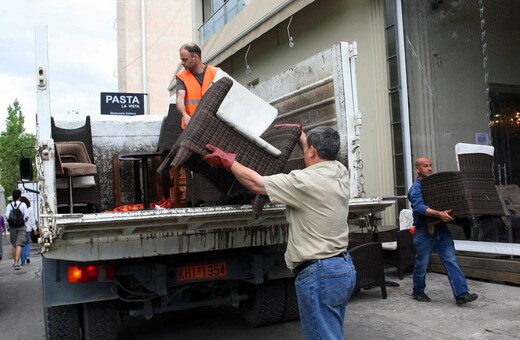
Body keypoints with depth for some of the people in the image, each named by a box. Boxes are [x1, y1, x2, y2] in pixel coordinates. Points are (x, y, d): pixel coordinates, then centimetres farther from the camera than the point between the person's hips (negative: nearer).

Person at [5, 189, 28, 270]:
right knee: (19, 245, -5)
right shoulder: (23, 204, -6)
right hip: (21, 227, -3)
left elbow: (7, 216, -8)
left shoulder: (9, 205, 0)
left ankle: (15, 262, 28)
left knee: (14, 245, 16)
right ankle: (17, 263, -16)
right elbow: (26, 216, -9)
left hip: (12, 227, 3)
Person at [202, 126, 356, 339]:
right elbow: (323, 153, 30)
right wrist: (300, 134, 38)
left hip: (319, 274, -9)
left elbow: (255, 183, -11)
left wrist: (226, 160, 3)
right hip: (343, 267, 9)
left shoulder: (306, 181, -18)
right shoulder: (340, 173, 6)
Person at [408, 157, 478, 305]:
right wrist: (438, 214, -38)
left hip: (441, 230, 5)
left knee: (451, 261, -2)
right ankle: (418, 292, 26)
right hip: (424, 232, -5)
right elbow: (419, 207, -26)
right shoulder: (415, 188, -9)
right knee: (422, 264, 8)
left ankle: (461, 294, -3)